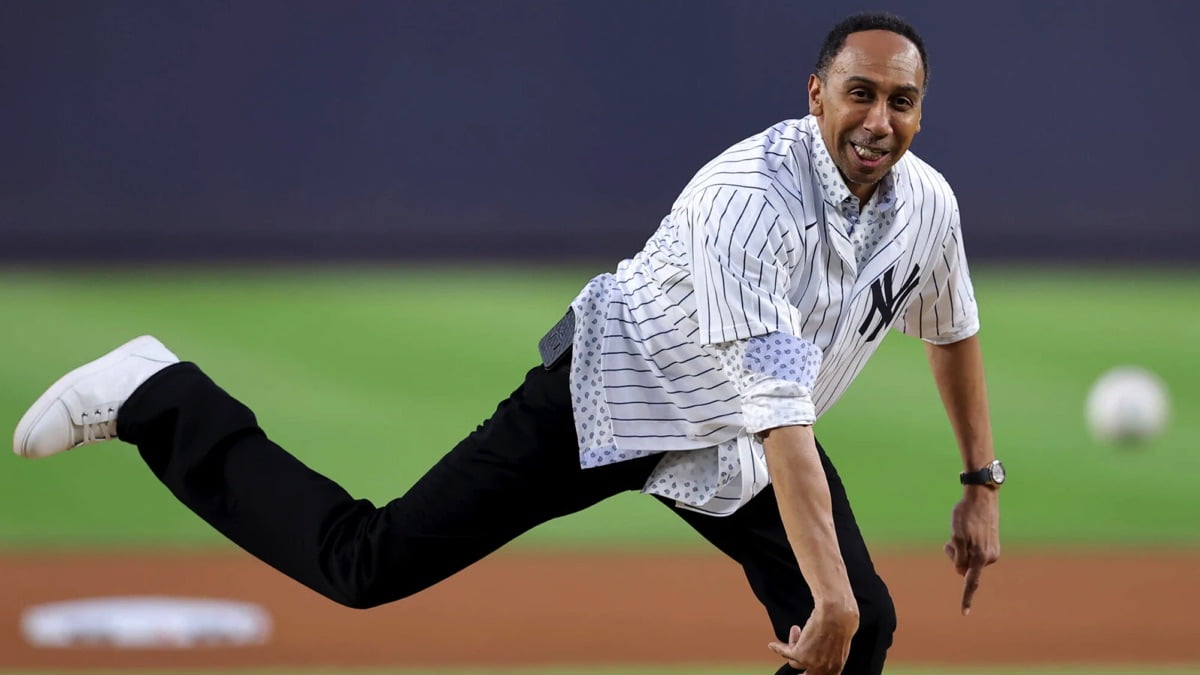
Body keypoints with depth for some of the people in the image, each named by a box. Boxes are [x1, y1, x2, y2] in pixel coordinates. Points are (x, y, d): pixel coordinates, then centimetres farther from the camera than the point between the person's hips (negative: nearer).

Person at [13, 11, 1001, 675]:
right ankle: (158, 400, 6)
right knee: (370, 563, -10)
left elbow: (952, 330, 14)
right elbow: (778, 415, -40)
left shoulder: (927, 205, -10)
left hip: (740, 444, 7)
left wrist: (983, 482, 15)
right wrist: (826, 594, -44)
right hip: (614, 391, -7)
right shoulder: (750, 199, -34)